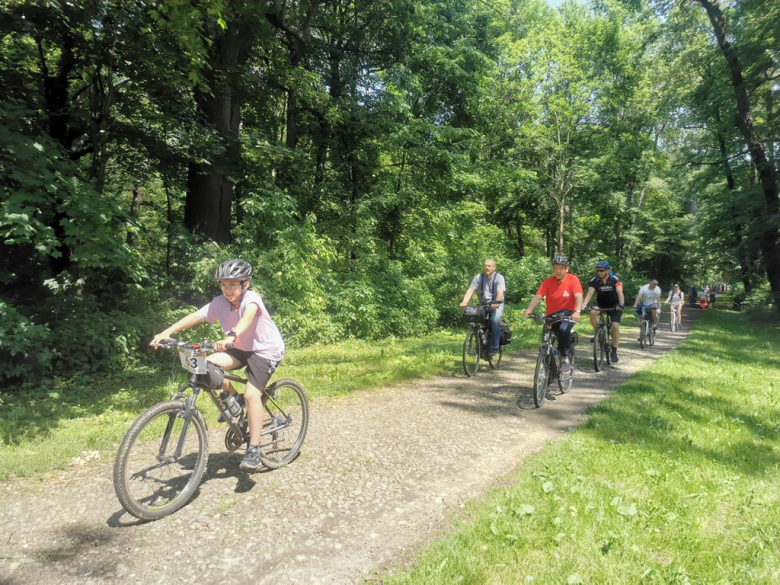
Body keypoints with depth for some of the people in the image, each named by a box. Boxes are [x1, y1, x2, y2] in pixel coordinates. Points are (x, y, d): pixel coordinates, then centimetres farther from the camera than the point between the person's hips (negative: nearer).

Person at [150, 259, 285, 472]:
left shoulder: (251, 298, -24)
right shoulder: (219, 303, -8)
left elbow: (247, 317, -45)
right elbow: (194, 317, -18)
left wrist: (231, 337, -63)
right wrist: (166, 332, -31)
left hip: (266, 350, -6)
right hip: (241, 349, 6)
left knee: (252, 395, -19)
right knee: (207, 365, -16)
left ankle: (253, 451, -9)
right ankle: (234, 400, 7)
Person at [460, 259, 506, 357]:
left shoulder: (499, 278, -7)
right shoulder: (478, 277, 0)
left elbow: (500, 292, -22)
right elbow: (470, 290, -9)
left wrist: (497, 303, -42)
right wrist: (464, 302, -27)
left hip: (496, 305, -3)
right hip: (482, 304, 3)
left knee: (495, 320, -30)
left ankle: (494, 347, -17)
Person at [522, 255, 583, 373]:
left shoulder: (573, 279, -9)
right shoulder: (547, 282, -4)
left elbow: (578, 296, -21)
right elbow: (537, 297, -15)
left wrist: (577, 311, -40)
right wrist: (529, 309, -35)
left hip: (567, 314, -3)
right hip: (552, 316, 3)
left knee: (564, 329, -34)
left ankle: (566, 358, -15)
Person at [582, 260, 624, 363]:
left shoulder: (614, 279, -21)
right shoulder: (594, 280, -16)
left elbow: (619, 292, -33)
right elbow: (590, 293, -27)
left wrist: (621, 304, -51)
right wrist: (584, 304, -46)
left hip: (614, 304, -2)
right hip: (601, 303, 2)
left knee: (615, 326, -15)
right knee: (592, 312, -31)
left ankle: (614, 352, -2)